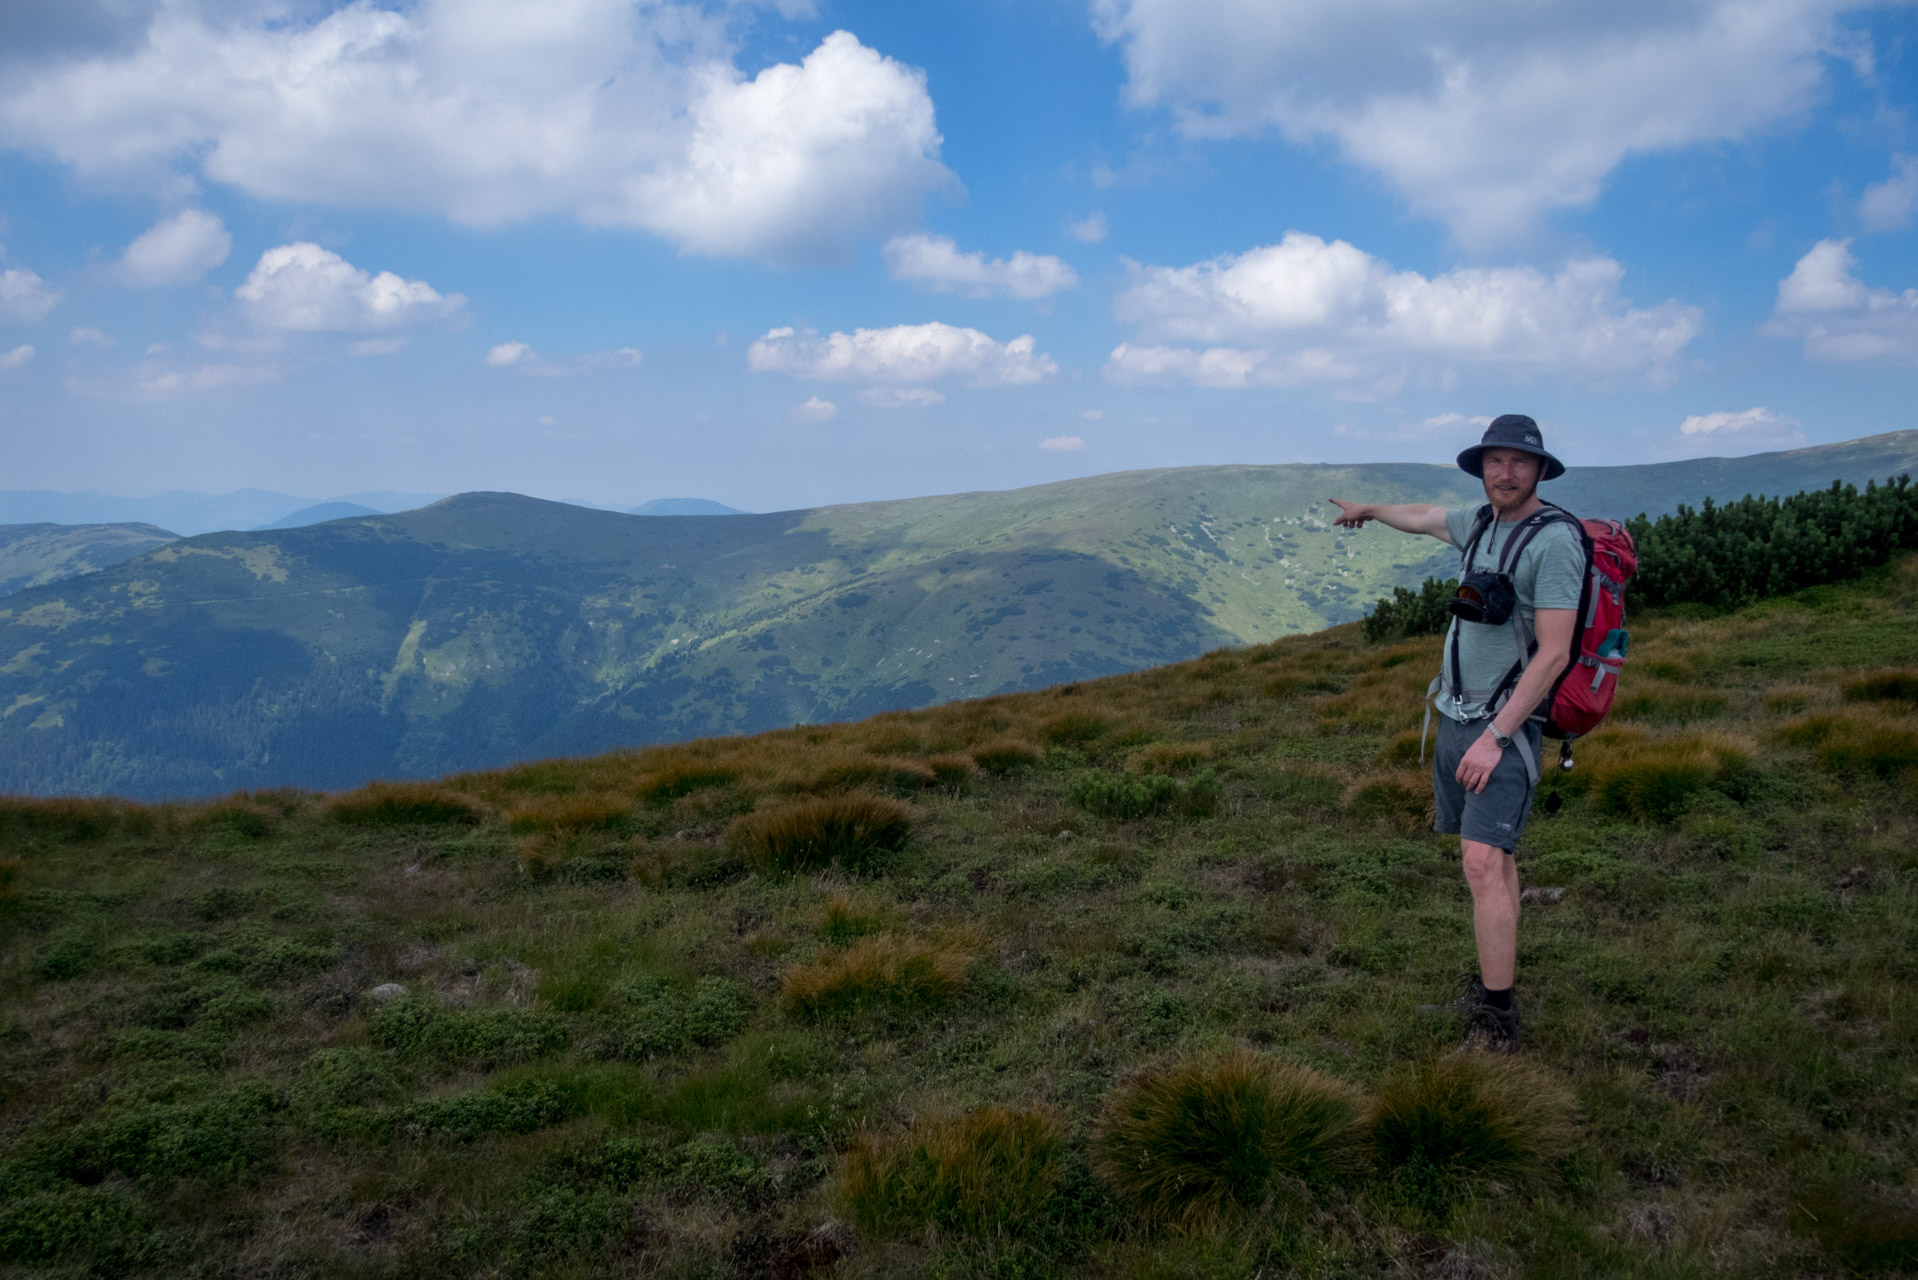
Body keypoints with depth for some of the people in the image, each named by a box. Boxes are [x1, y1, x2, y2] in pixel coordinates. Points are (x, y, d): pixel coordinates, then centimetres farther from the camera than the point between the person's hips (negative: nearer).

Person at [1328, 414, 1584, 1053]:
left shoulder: (1555, 540, -16)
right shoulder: (1482, 521, 9)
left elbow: (1554, 653, -21)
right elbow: (1425, 517, 32)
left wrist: (1495, 736, -24)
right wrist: (1369, 509, 50)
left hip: (1504, 724, -8)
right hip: (1455, 713, 8)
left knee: (1484, 863, -15)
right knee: (1491, 855, 14)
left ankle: (1496, 1023, -11)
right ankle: (1492, 981, 24)